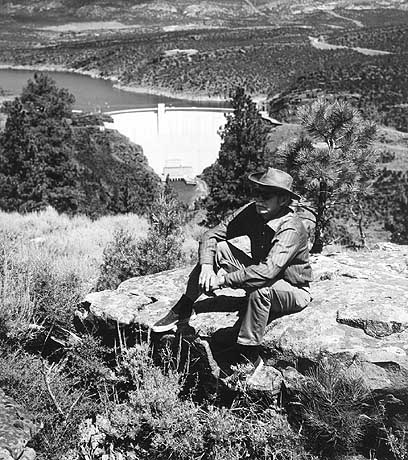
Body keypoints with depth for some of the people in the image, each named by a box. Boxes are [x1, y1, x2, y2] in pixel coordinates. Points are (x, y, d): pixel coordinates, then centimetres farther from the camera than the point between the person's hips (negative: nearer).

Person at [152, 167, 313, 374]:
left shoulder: (291, 228, -30)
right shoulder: (251, 211, -11)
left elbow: (268, 271, -43)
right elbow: (211, 235, -10)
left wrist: (223, 280, -40)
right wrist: (206, 266, -28)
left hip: (293, 291, -6)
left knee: (260, 288, -40)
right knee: (218, 249, -12)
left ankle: (250, 357, -24)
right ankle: (182, 311, -5)